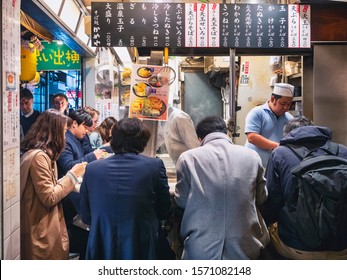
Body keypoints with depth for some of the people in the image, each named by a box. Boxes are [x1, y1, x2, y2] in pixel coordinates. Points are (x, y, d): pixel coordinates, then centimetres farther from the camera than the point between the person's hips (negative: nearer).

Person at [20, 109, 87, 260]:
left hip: (47, 227, 10)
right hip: (41, 232, -10)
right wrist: (72, 175, -15)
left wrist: (73, 176, 6)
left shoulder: (43, 153, 11)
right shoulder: (38, 156, -22)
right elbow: (49, 198, -22)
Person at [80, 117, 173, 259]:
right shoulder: (155, 165, -12)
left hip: (101, 249, 2)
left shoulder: (92, 169, -6)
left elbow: (85, 217, 4)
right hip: (142, 249, -1)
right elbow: (165, 212, -2)